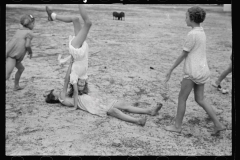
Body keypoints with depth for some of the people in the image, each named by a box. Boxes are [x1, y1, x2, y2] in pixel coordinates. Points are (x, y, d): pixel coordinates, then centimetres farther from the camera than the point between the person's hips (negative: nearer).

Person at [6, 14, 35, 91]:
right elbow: (27, 45, -14)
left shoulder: (18, 31, 18)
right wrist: (30, 52, 5)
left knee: (21, 68, 28)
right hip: (12, 56, -9)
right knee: (7, 76, -16)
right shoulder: (30, 32, -3)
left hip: (8, 52, 9)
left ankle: (16, 86, 37)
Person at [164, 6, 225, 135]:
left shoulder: (192, 34, -17)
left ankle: (177, 126, 17)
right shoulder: (202, 32, 10)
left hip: (193, 72, -9)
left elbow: (183, 55, -14)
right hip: (202, 70, 9)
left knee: (182, 98, 6)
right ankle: (217, 124, 14)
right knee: (200, 99, 15)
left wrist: (170, 70, -6)